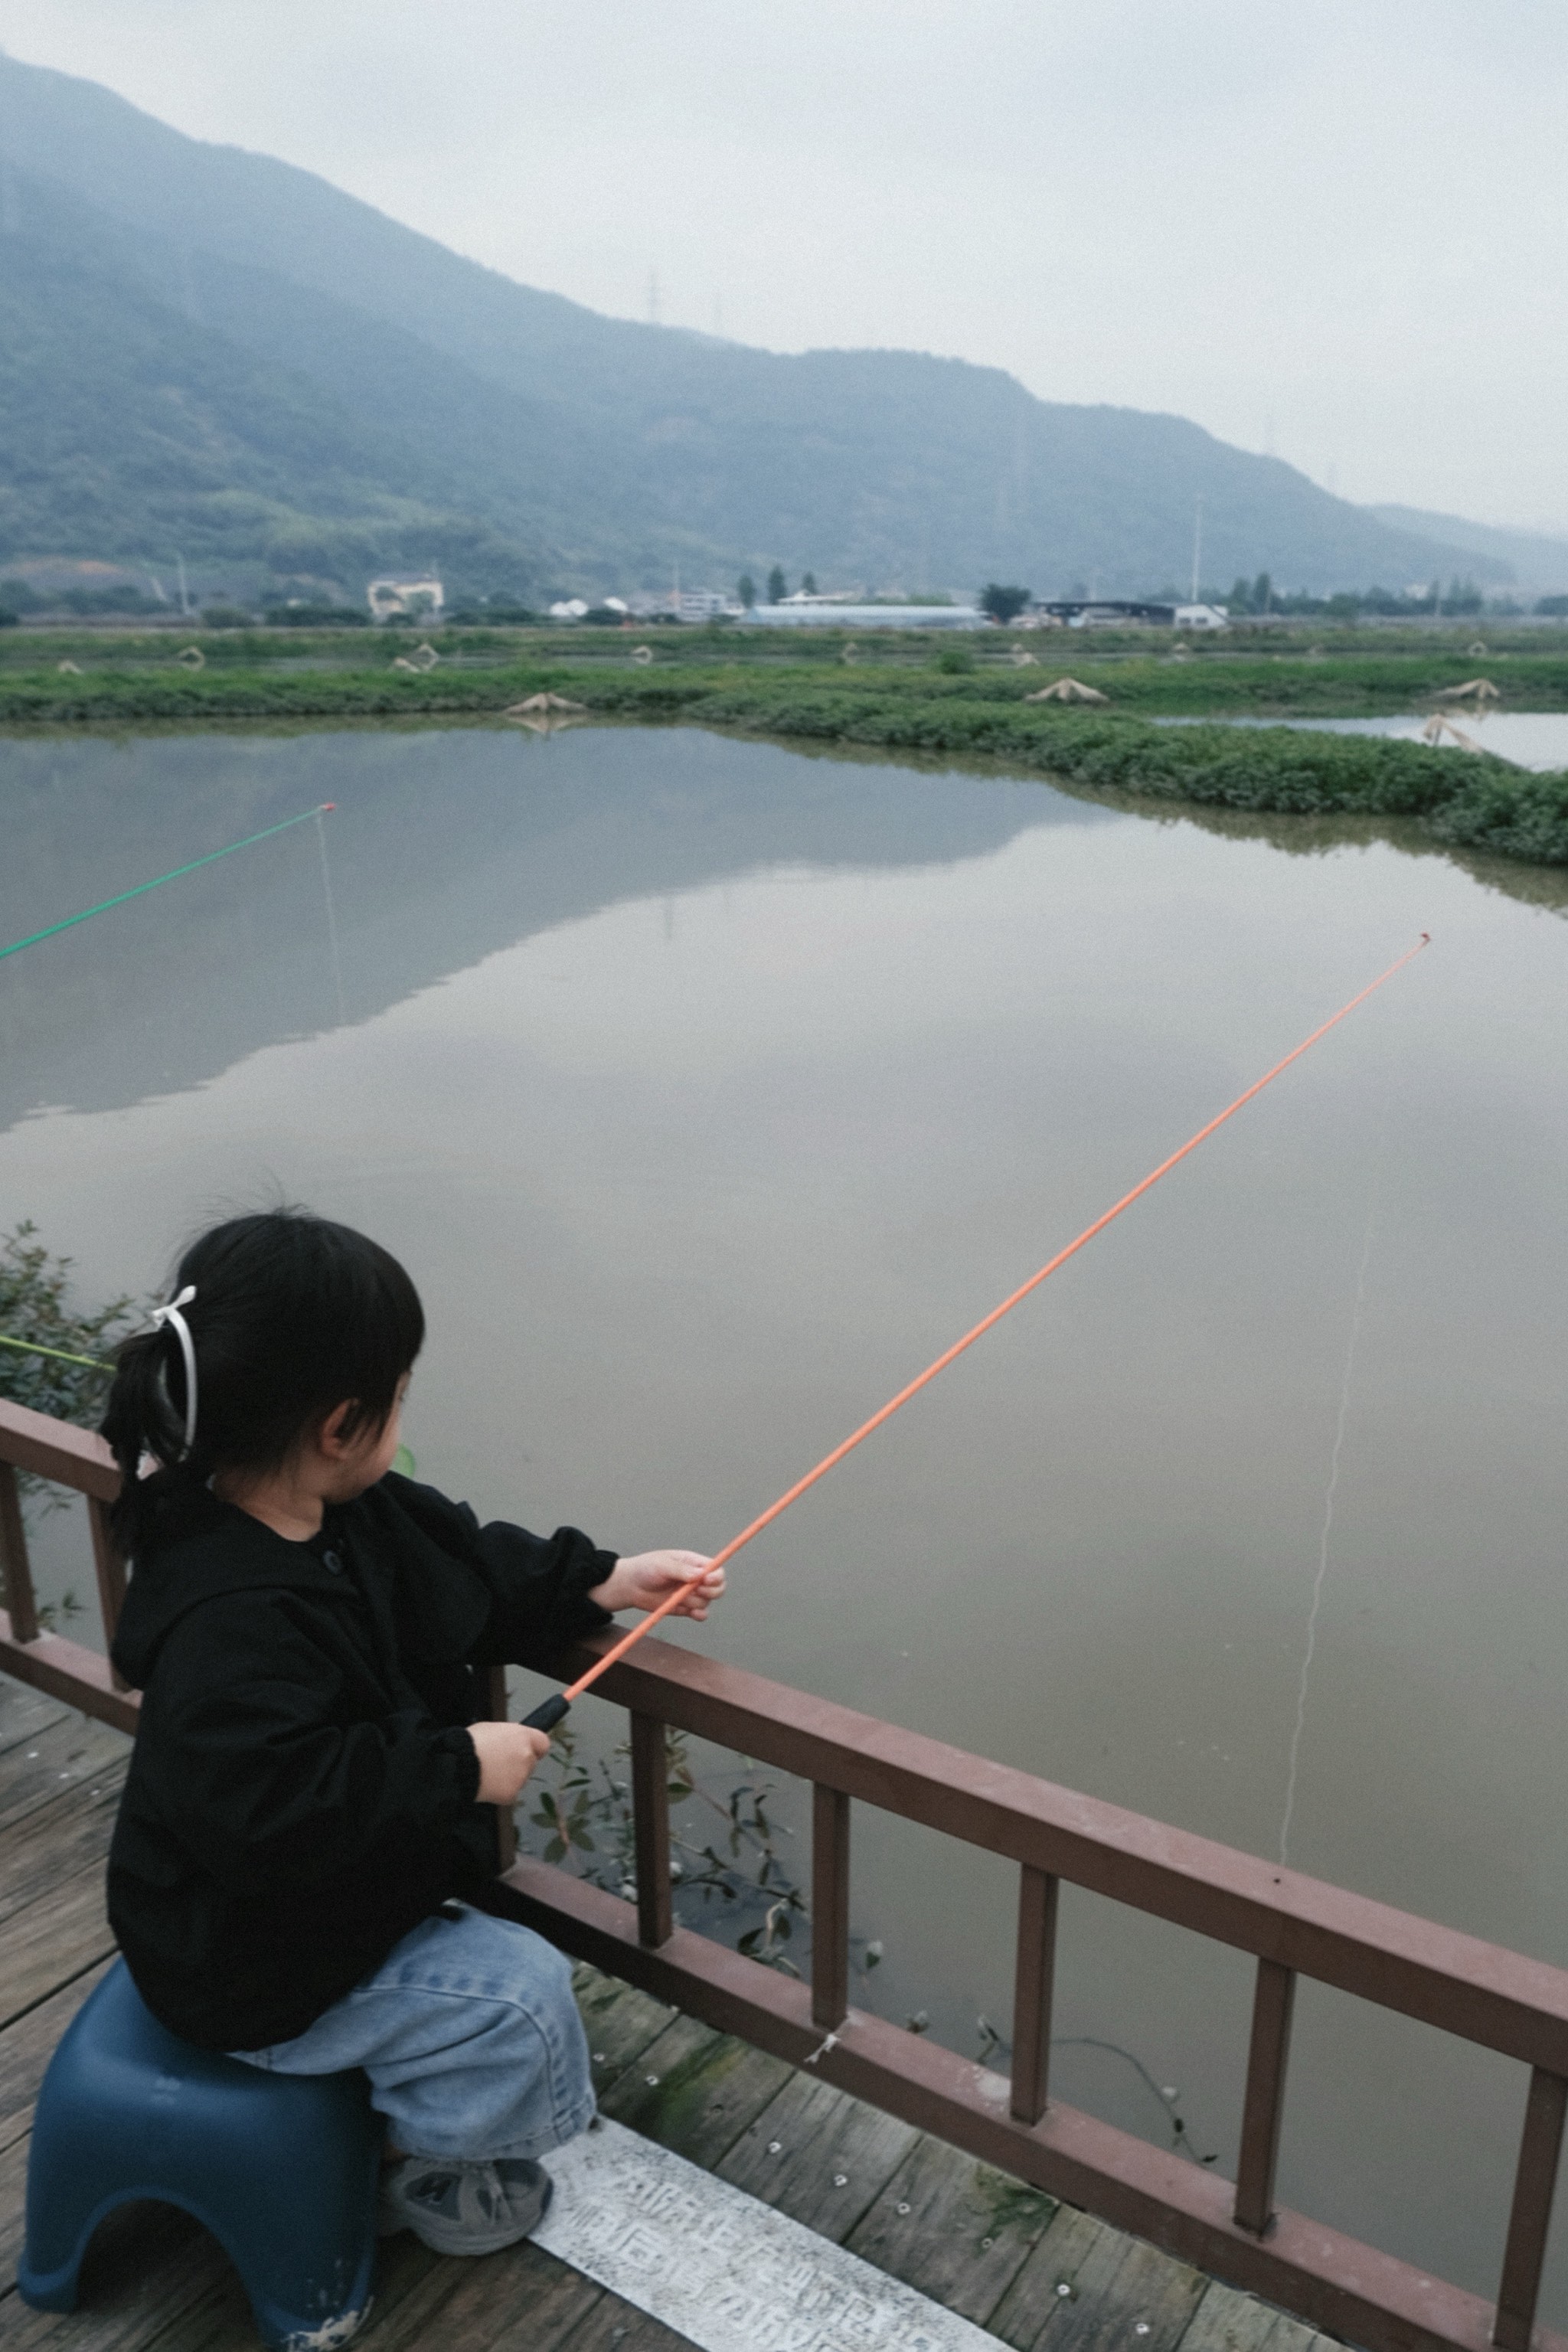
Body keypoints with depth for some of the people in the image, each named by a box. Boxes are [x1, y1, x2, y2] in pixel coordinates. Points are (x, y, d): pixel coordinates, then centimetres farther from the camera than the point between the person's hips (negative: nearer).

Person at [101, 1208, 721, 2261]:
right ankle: (412, 2169, 16)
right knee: (522, 1996, -10)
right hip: (259, 1969, -9)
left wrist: (607, 1581, -3)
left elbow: (475, 1565, 5)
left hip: (349, 1886, 9)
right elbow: (270, 1811, -41)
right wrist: (459, 1767, -34)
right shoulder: (232, 1621, -38)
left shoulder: (352, 1518, -9)